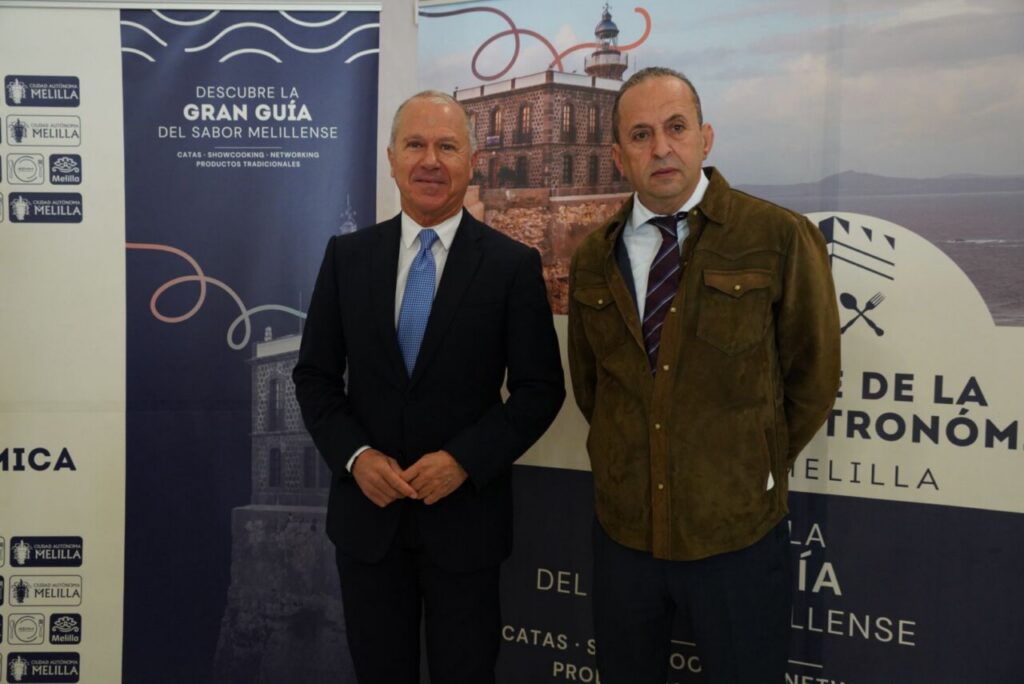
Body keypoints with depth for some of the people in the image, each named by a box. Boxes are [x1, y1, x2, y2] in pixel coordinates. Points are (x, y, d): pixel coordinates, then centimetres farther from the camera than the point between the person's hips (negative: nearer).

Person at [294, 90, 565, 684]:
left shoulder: (513, 265, -6)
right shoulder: (347, 256, 1)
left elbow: (540, 388, -6)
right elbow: (315, 375, 4)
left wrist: (464, 461, -16)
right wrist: (355, 456, -11)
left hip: (466, 513, -2)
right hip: (366, 509, 2)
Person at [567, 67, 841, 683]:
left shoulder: (781, 238, -11)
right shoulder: (594, 259, 2)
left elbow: (815, 377, -3)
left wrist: (758, 468, 1)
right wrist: (628, 464, 10)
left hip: (738, 535, -3)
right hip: (624, 529, 4)